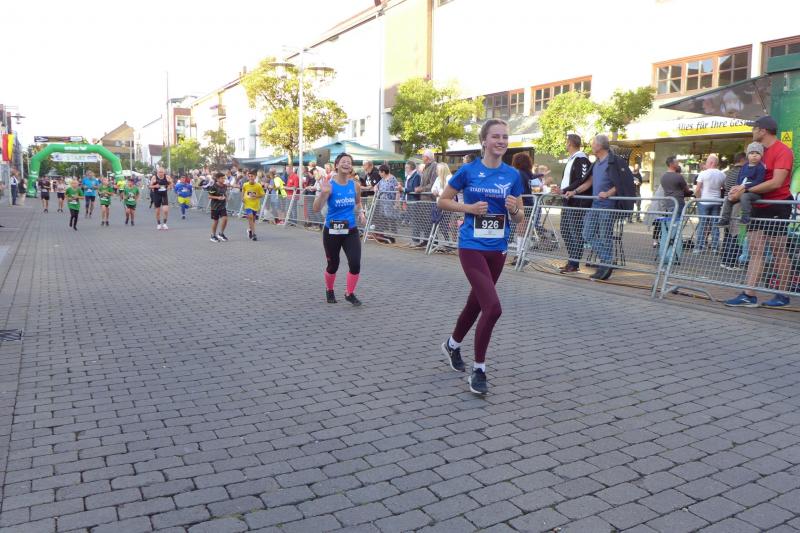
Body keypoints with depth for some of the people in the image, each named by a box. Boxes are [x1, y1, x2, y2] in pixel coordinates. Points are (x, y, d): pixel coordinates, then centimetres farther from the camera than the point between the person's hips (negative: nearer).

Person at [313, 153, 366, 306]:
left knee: (355, 264, -10)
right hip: (332, 231, -3)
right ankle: (329, 291, 39)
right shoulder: (329, 184, -13)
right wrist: (323, 193, -34)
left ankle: (349, 293, 12)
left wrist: (361, 214, 3)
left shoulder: (355, 185, 0)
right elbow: (316, 209, -20)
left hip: (351, 231, 3)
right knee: (333, 265, 10)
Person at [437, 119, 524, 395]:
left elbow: (519, 217, 8)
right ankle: (478, 370, 2)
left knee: (476, 303, 18)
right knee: (493, 307, -16)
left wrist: (514, 209, -14)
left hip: (498, 249, 5)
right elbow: (443, 201, 2)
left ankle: (452, 344, 46)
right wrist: (469, 208, -13)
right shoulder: (468, 171, -6)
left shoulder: (513, 175, 3)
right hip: (472, 247, -5)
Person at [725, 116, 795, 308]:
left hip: (777, 207, -8)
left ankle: (782, 295, 12)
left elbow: (776, 182, -21)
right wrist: (740, 189, -4)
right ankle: (749, 296, -2)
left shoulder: (783, 151, -11)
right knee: (755, 251, 1)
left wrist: (745, 190, -24)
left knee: (778, 252, 1)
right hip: (758, 207, 8)